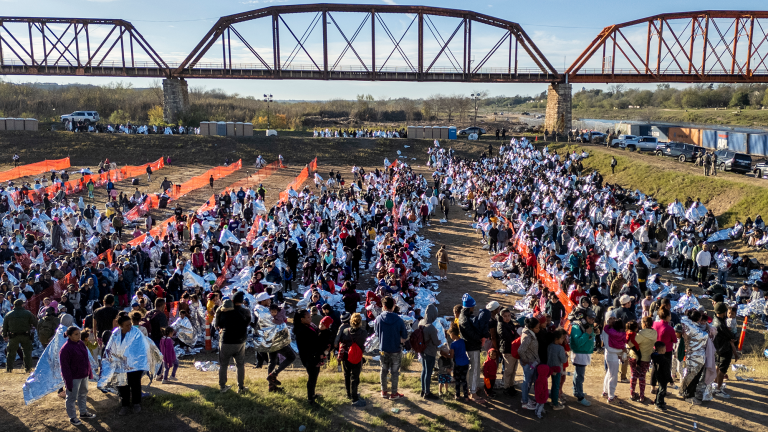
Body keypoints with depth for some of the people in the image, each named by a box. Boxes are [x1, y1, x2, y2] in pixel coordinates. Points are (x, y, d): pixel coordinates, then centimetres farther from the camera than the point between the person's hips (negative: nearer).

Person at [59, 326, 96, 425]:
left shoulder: (81, 344, 2)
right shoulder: (65, 349, -21)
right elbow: (65, 367, -18)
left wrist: (89, 372, 14)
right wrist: (68, 382, -17)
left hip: (84, 375, 8)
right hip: (74, 377, -8)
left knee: (83, 394, 21)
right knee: (72, 397, 8)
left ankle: (83, 412, 37)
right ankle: (72, 417, 22)